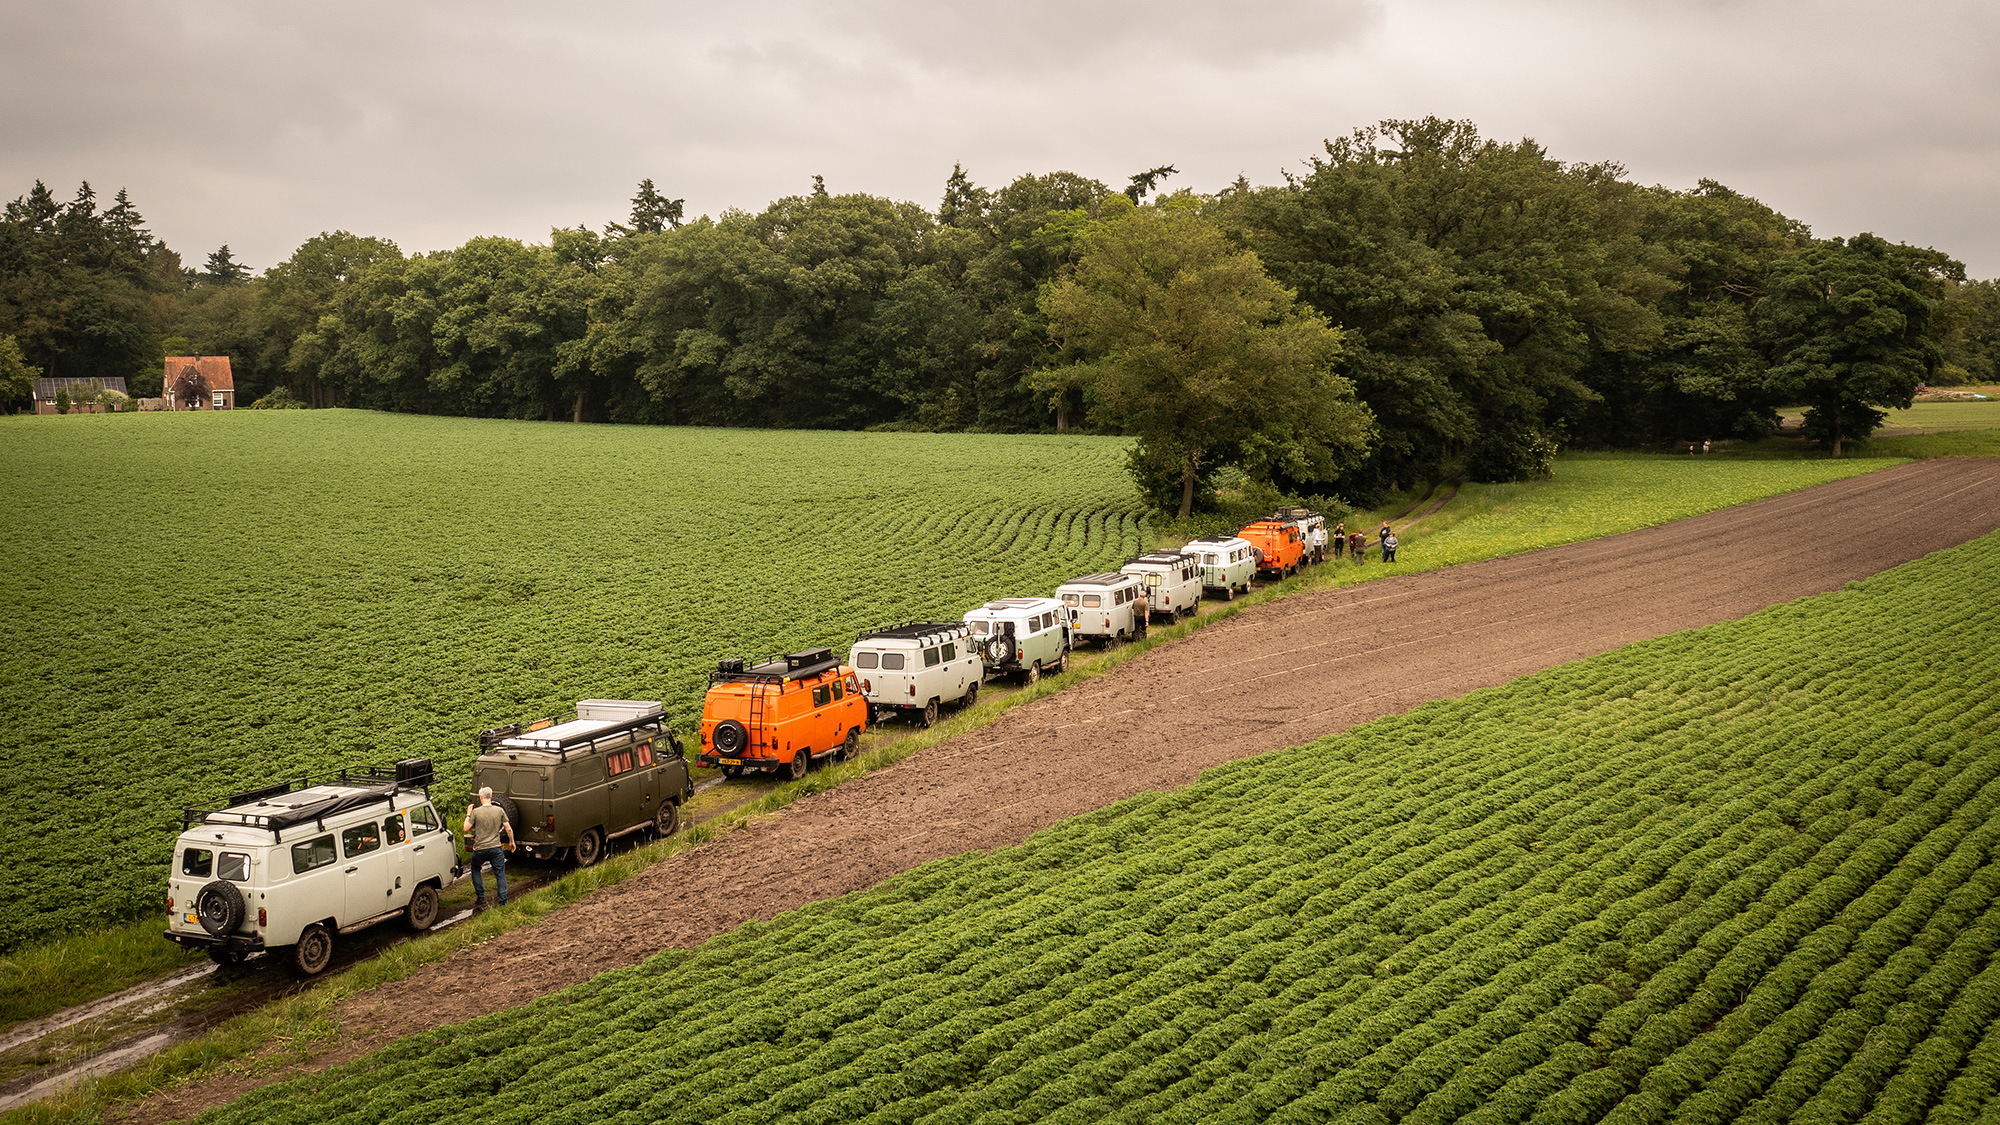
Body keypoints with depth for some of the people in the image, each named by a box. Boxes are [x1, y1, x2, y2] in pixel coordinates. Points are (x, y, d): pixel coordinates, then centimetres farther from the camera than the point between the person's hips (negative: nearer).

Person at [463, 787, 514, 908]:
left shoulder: (476, 812, -8)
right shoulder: (499, 811, -1)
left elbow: (466, 829, -1)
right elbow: (508, 829, 2)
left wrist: (468, 814, 11)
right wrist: (511, 842, 17)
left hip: (480, 848, -1)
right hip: (496, 848, 1)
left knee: (475, 870, 23)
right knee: (500, 874, 7)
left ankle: (480, 898, 19)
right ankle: (503, 902, 2)